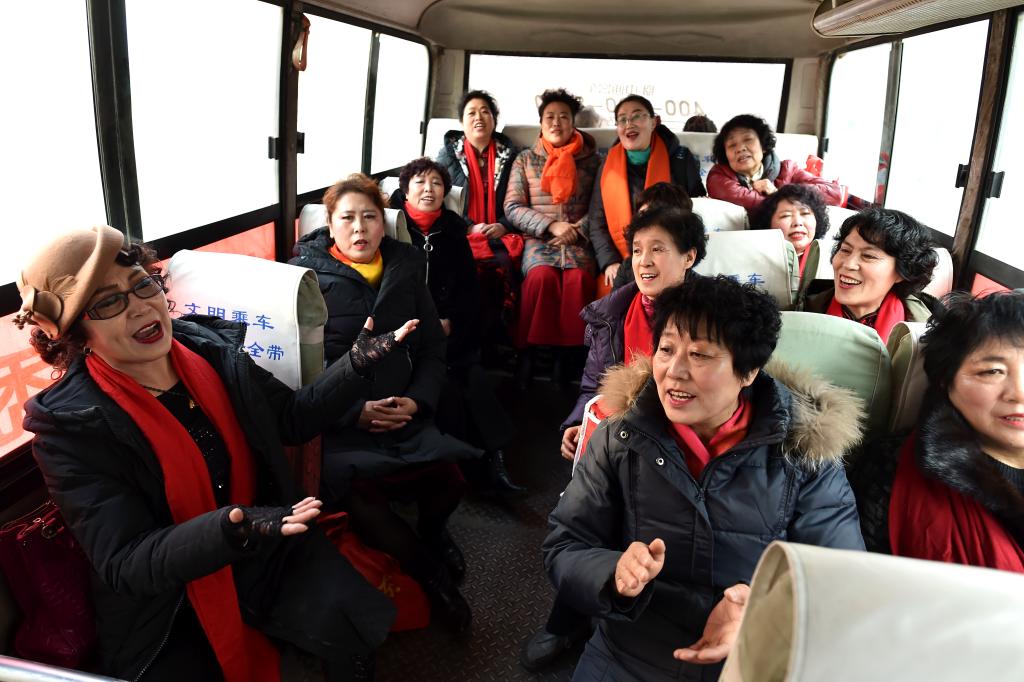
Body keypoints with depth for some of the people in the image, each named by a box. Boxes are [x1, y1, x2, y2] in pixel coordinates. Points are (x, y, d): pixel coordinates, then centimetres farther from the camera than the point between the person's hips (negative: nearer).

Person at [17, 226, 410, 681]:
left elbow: (294, 419, 8)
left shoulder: (212, 346, -5)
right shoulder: (70, 425, -17)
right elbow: (127, 565, -20)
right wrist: (230, 530, -38)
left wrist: (358, 362, -6)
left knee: (355, 625, -15)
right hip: (165, 603, -2)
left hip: (269, 553, 3)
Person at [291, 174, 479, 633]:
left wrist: (417, 401, -4)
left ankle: (430, 530, 20)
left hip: (403, 414, 3)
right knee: (359, 492, -30)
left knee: (449, 480, -20)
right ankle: (429, 569, 1)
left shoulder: (406, 271, 12)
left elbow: (432, 349, 14)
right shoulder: (308, 274, 0)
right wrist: (355, 412, -15)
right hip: (335, 420, -3)